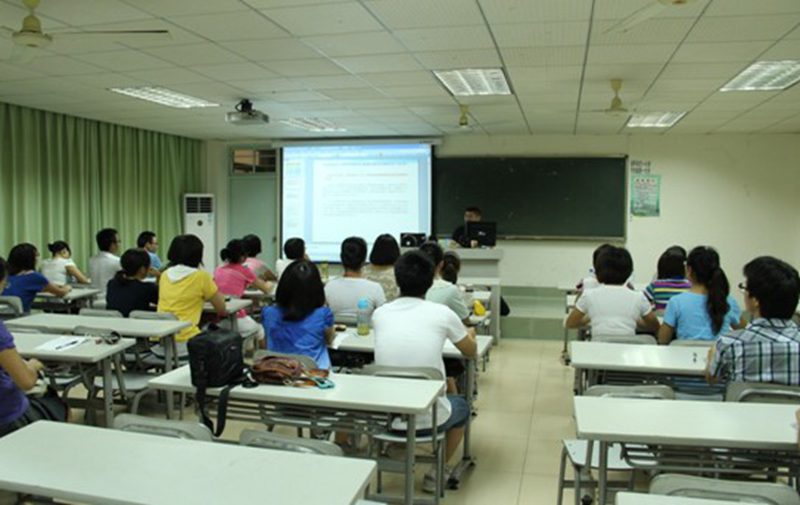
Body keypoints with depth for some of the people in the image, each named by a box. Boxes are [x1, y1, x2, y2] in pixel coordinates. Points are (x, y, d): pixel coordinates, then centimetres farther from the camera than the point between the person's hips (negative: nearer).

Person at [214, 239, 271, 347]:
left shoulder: (218, 270, 8)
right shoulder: (244, 271, -4)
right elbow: (266, 289, 7)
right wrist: (268, 284, 29)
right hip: (236, 319, -5)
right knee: (259, 330, 28)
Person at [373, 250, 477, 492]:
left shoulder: (380, 313, -1)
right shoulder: (442, 313, -9)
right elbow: (471, 352, 10)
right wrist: (469, 335, 33)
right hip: (427, 418, -2)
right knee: (461, 406, 31)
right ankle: (436, 474, 25)